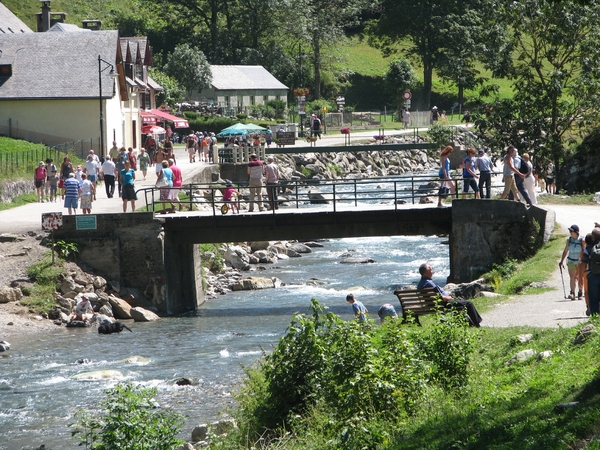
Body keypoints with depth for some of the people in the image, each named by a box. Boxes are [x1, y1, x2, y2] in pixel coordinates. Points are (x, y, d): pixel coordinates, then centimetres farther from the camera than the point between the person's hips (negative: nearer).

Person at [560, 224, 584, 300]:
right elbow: (565, 251, 11)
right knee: (572, 277, -12)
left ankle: (580, 292, 26)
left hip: (580, 262, -2)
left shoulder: (581, 240, -9)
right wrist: (562, 261, 9)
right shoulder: (569, 240, 2)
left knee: (579, 278, 7)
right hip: (571, 261, 2)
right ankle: (572, 293, -20)